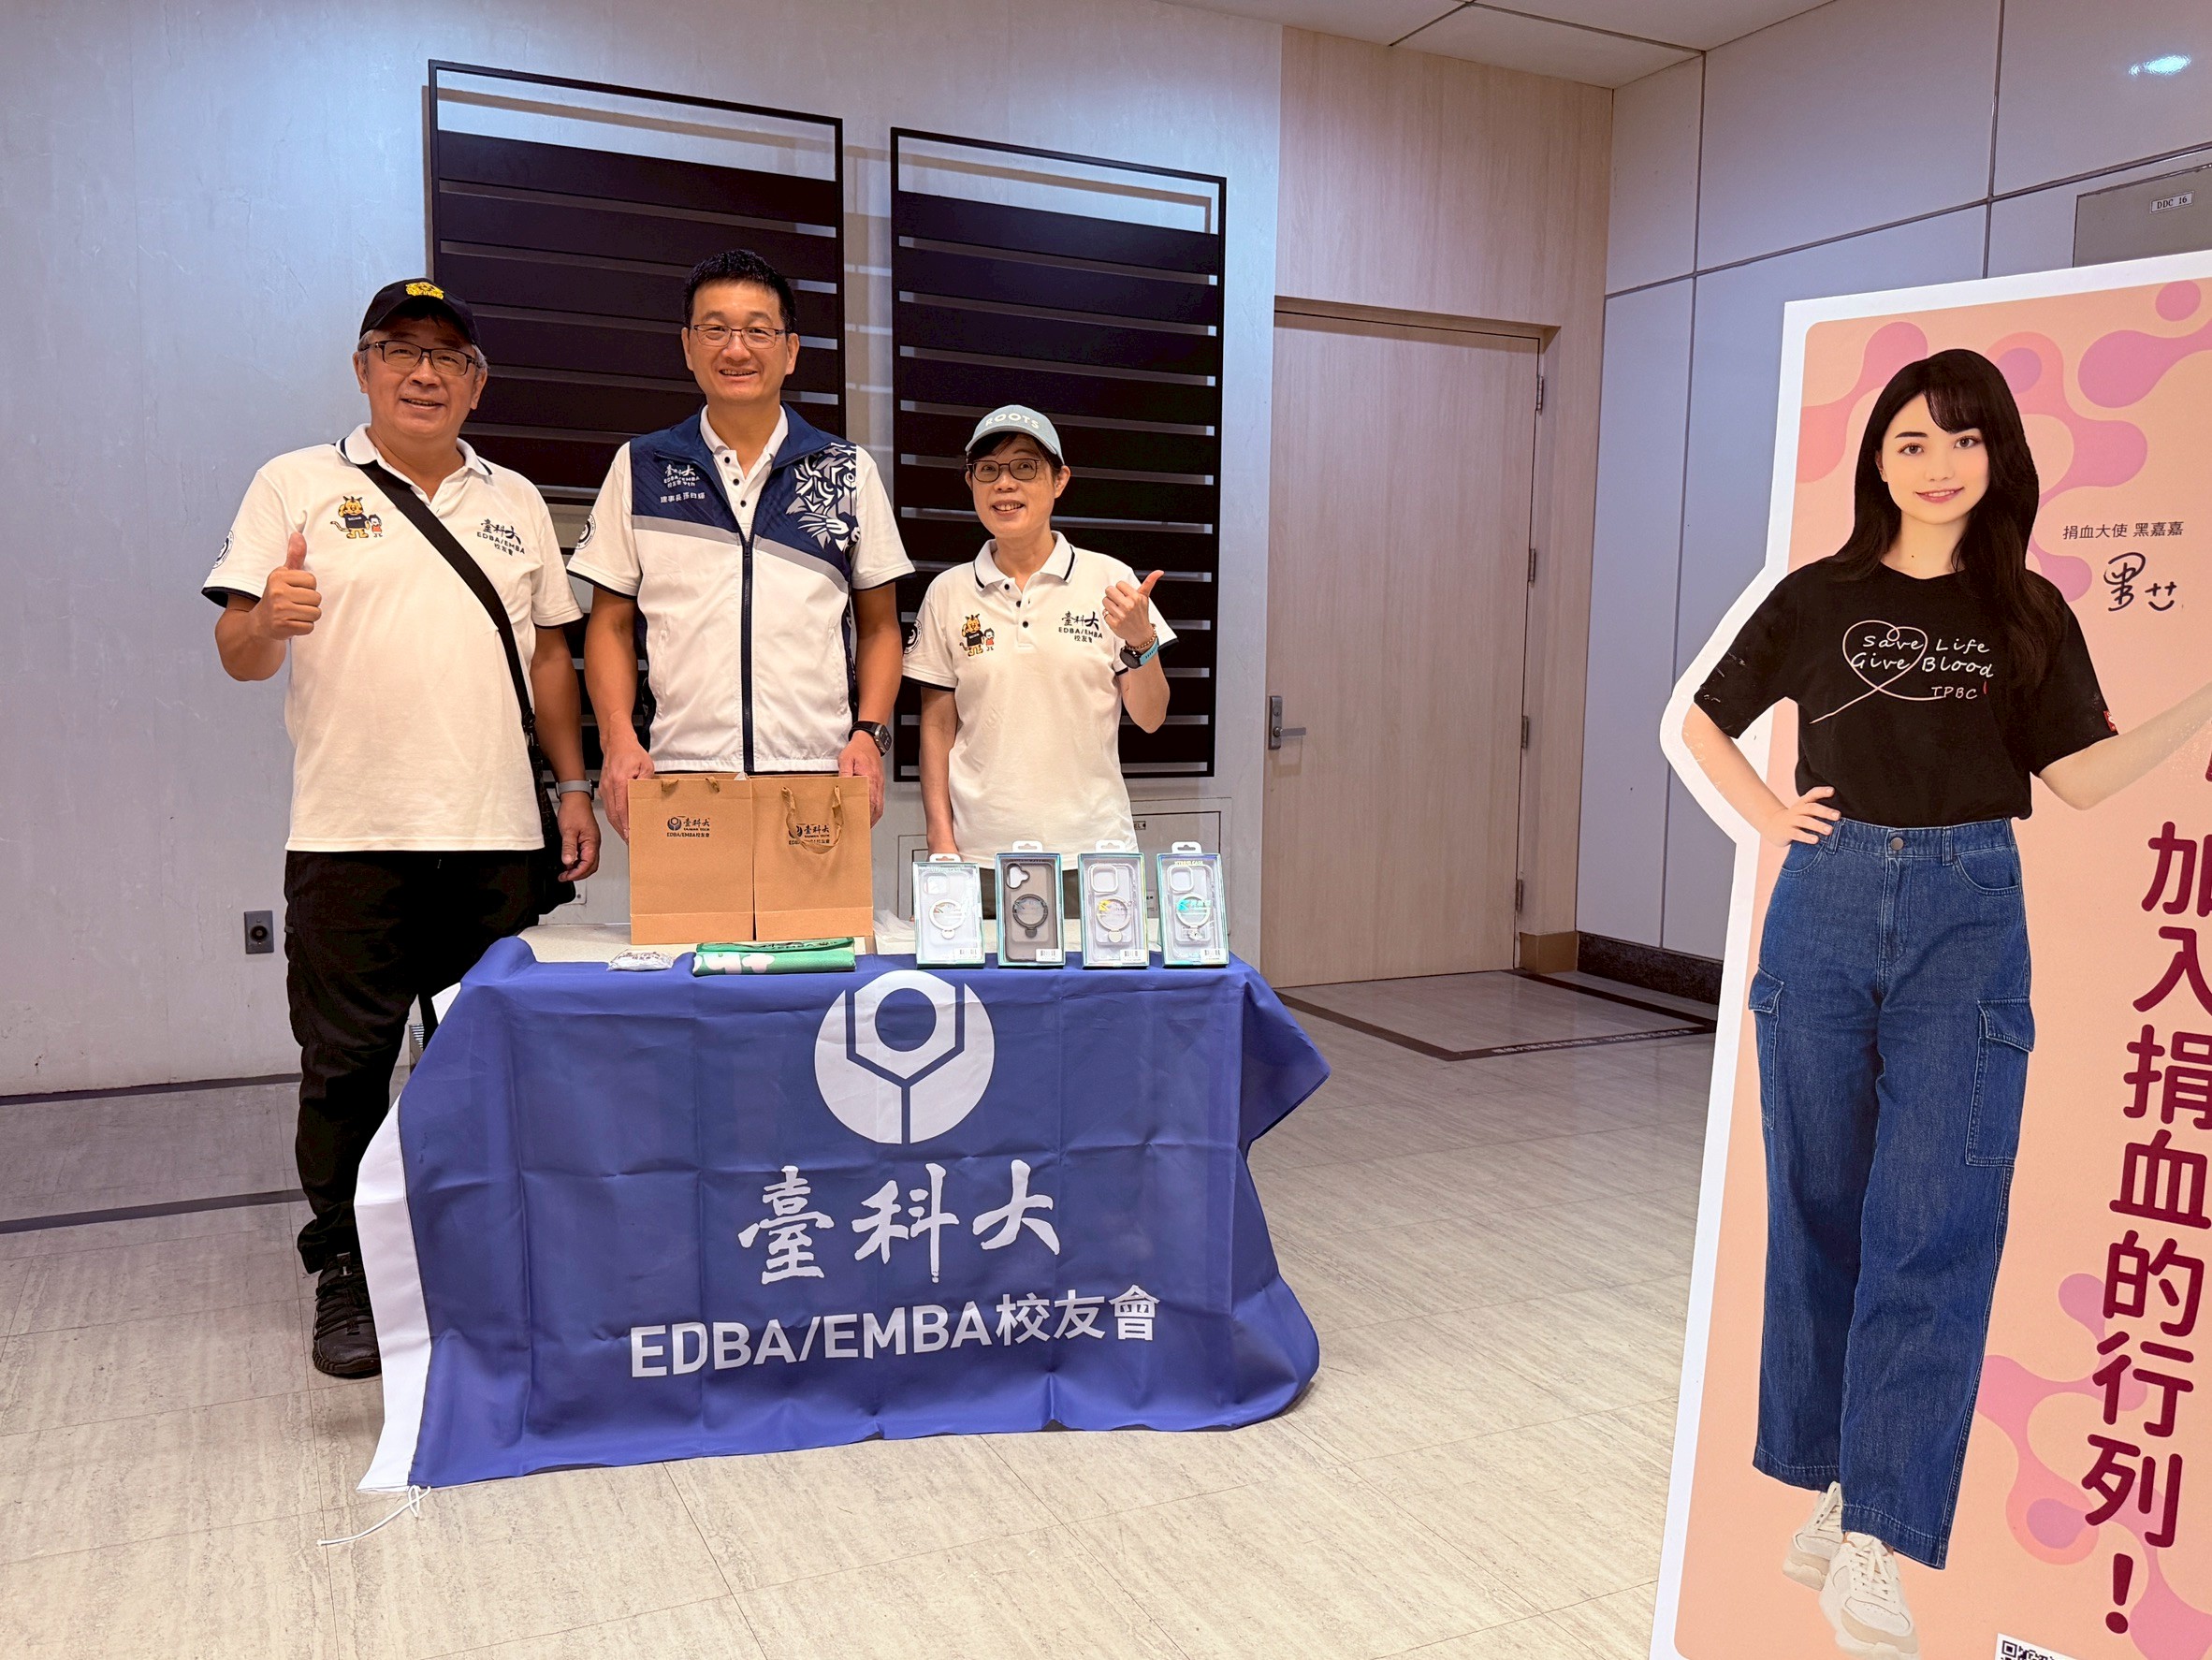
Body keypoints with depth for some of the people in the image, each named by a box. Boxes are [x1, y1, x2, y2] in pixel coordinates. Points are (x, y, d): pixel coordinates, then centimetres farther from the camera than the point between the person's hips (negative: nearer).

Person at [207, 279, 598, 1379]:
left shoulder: (514, 502, 15)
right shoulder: (296, 487, 5)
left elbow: (548, 650, 17)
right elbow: (239, 654, 0)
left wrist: (572, 783, 9)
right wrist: (268, 618, -23)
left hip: (496, 833, 3)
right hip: (350, 835, -2)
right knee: (346, 1068, 4)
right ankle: (345, 1278, 18)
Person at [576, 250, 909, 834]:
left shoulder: (850, 472, 11)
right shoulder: (639, 469, 11)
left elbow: (879, 627, 13)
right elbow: (611, 624, 13)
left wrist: (869, 734, -3)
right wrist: (619, 739, -3)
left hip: (820, 775, 0)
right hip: (681, 773, 0)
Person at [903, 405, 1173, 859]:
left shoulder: (1110, 581, 1)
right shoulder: (948, 593, 5)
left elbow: (1150, 718, 4)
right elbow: (937, 729, 7)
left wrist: (1140, 642, -14)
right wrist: (941, 841, 0)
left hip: (1091, 842, 0)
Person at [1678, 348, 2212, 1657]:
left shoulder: (2027, 613, 8)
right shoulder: (1820, 598, 6)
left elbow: (2084, 773, 1)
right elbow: (1703, 721, 15)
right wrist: (1767, 816, 2)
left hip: (1967, 917, 0)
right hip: (1828, 904, 1)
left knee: (1934, 1226, -7)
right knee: (1821, 1208, 7)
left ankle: (1874, 1546, -1)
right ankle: (1840, 1485, 23)